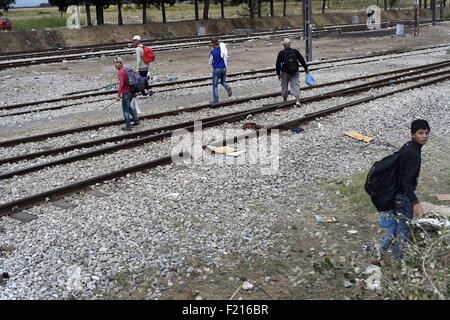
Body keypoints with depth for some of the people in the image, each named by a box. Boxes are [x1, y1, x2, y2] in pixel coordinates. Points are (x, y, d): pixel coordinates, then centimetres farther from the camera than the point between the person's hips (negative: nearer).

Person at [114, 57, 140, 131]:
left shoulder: (121, 72, -17)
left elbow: (121, 84, -25)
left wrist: (118, 95, -25)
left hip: (126, 93, -9)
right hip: (131, 92, 9)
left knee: (125, 109, 0)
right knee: (128, 107, 25)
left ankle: (128, 127, 3)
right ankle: (136, 120, 26)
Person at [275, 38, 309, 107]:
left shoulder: (281, 53, -8)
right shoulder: (295, 51, -3)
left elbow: (278, 64, -6)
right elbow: (302, 60, 2)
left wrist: (278, 74, 2)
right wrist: (306, 69, 12)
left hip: (285, 73, -1)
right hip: (295, 72, 1)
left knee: (284, 86, 14)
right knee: (295, 85, 2)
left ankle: (285, 100, 25)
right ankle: (297, 100, -13)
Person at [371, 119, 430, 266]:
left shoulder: (406, 146, 6)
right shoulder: (414, 154, -23)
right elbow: (406, 181, -27)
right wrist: (415, 203, -30)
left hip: (395, 193, 9)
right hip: (404, 197, -9)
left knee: (396, 226, 20)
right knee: (404, 231, 7)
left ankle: (377, 255, 20)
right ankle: (397, 263, 22)